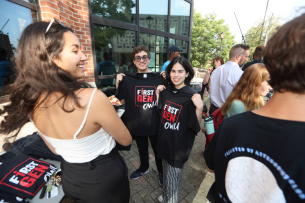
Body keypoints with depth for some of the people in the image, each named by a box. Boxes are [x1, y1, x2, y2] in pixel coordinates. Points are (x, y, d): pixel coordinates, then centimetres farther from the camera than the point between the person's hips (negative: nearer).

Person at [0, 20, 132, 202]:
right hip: (105, 177, -4)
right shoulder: (92, 97, -36)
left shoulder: (32, 102, -13)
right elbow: (126, 140, -18)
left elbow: (56, 150, 2)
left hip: (70, 177, 5)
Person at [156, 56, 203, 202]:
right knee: (166, 174, 28)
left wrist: (199, 107, -33)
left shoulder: (191, 96, -18)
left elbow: (196, 127, -16)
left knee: (172, 179, 14)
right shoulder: (166, 91, -2)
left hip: (179, 145, -5)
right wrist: (157, 94, 1)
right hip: (164, 141, 6)